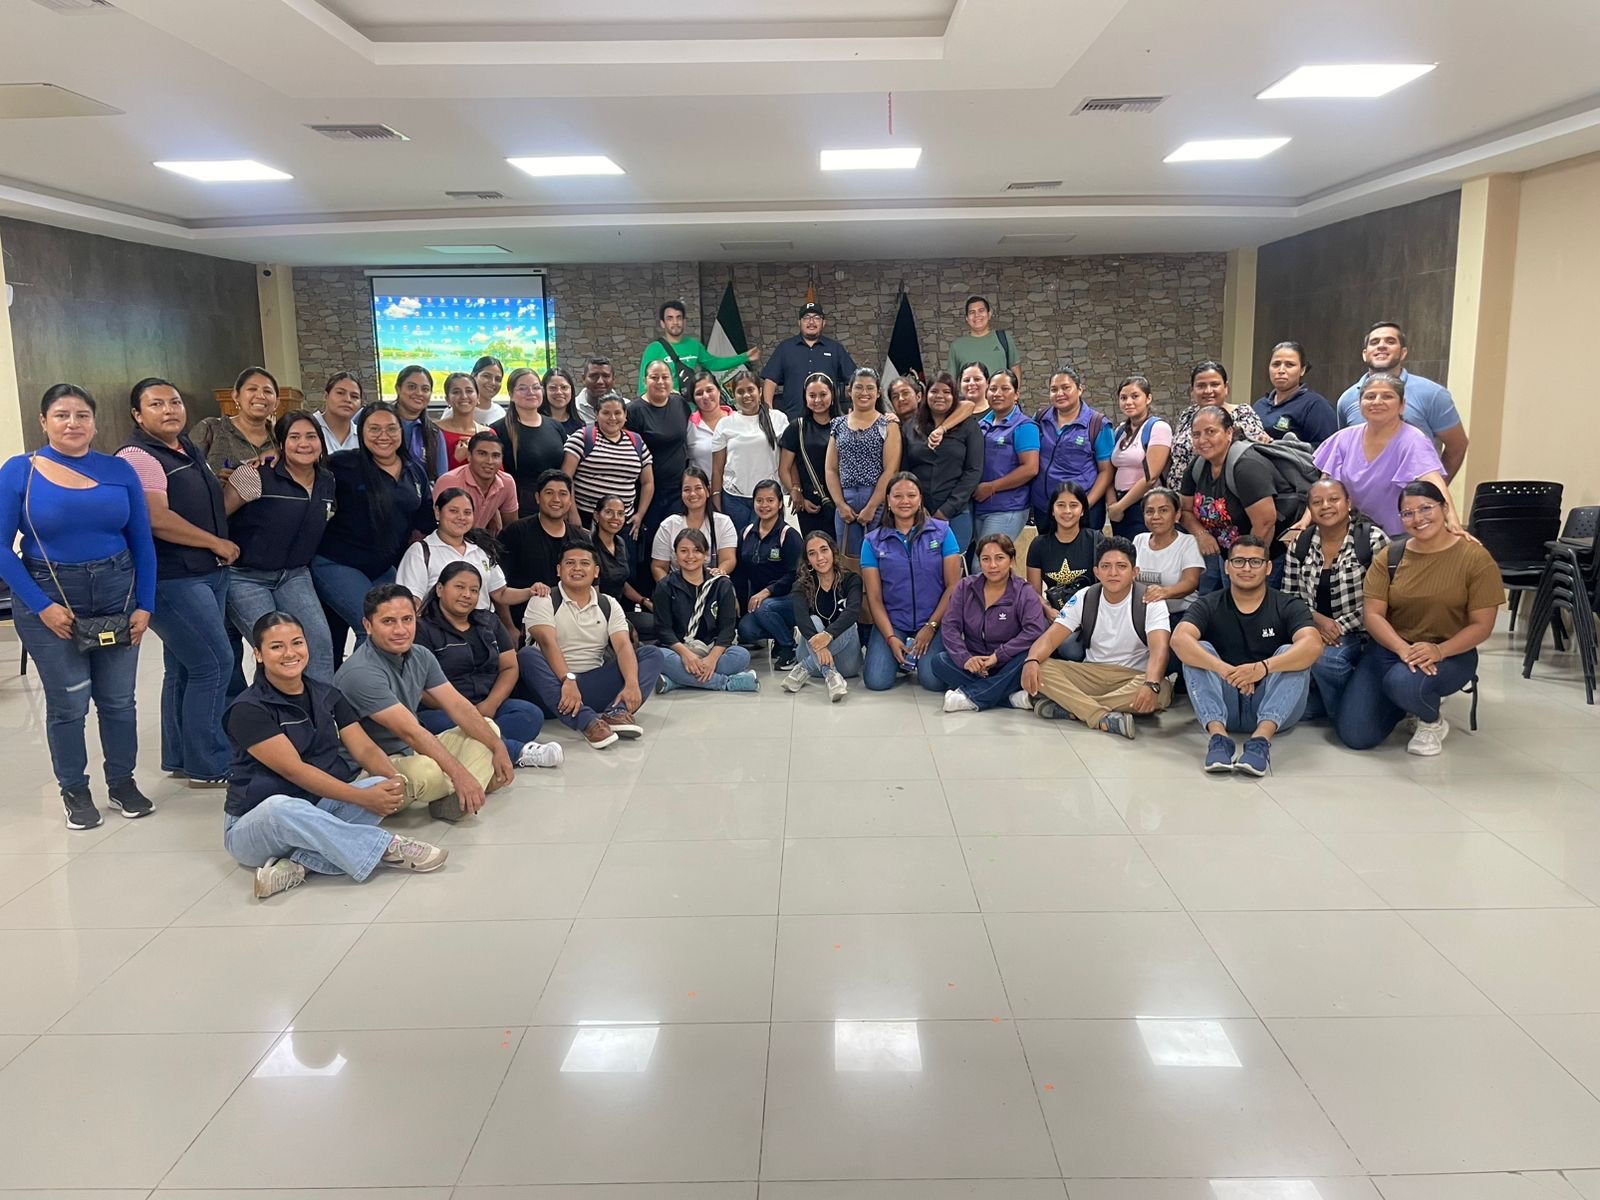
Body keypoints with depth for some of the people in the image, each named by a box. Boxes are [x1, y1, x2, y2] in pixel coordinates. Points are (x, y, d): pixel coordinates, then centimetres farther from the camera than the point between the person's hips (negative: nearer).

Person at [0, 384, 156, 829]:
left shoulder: (119, 470, 1)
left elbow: (142, 542, 4)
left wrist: (145, 605, -2)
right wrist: (42, 606, -14)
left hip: (117, 593, 2)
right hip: (49, 598, -2)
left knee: (118, 698, 9)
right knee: (67, 701, 5)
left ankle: (122, 782, 26)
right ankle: (74, 791, 23)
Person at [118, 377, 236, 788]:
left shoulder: (190, 450, 15)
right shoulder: (138, 457, -13)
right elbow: (158, 519, -23)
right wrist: (217, 544, -14)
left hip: (210, 573, 9)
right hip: (172, 580, -9)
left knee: (184, 669, 14)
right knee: (214, 664, -9)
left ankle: (180, 758, 23)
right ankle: (207, 766, 0)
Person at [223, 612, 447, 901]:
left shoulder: (326, 694, 5)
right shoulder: (248, 709, -14)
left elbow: (365, 748, -2)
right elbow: (294, 770, -22)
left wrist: (395, 779, -25)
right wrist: (363, 798, -30)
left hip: (315, 811, 6)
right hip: (255, 825, -5)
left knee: (381, 786, -22)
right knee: (281, 807, -41)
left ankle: (296, 865, -32)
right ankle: (387, 847, -30)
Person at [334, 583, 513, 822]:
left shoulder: (420, 656, 2)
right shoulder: (361, 673, -24)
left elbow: (457, 706, 3)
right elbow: (410, 731, -29)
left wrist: (498, 748, -8)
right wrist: (459, 773, -33)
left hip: (413, 752, 9)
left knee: (488, 728, 7)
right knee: (427, 771, -39)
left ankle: (454, 800, -20)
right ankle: (483, 777, -3)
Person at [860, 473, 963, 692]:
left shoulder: (941, 532, 1)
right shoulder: (873, 541, 4)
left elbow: (953, 586, -1)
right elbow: (874, 598, 0)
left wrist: (931, 626, -8)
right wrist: (891, 638, -11)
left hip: (934, 621, -1)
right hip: (892, 622, 1)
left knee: (934, 680, -23)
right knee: (876, 681, -18)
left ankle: (917, 655, 11)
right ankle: (900, 657, 14)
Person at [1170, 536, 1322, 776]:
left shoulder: (1288, 606, 1)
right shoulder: (1208, 606, 3)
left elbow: (1313, 646, -20)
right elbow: (1179, 639, -18)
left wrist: (1263, 668, -37)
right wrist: (1224, 670, -35)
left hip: (1272, 707, -1)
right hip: (1223, 706, 1)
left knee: (1291, 654, -23)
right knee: (1198, 651, -19)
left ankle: (1262, 739, -37)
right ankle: (1218, 735, -35)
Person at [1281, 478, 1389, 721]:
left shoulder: (1374, 540, -10)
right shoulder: (1299, 545, 2)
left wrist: (1339, 627, -17)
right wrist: (1316, 619, -15)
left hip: (1358, 633, -4)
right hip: (1314, 632, 4)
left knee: (1325, 658, -35)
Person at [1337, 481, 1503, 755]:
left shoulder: (1475, 558, -7)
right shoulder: (1389, 557, 1)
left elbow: (1482, 625, -8)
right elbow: (1373, 614, -5)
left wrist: (1439, 651, -25)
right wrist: (1403, 648, -24)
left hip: (1450, 653, -3)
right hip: (1390, 648, 3)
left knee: (1404, 683, -39)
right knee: (1354, 736, -10)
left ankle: (1432, 722, -1)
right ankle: (1403, 701, 23)